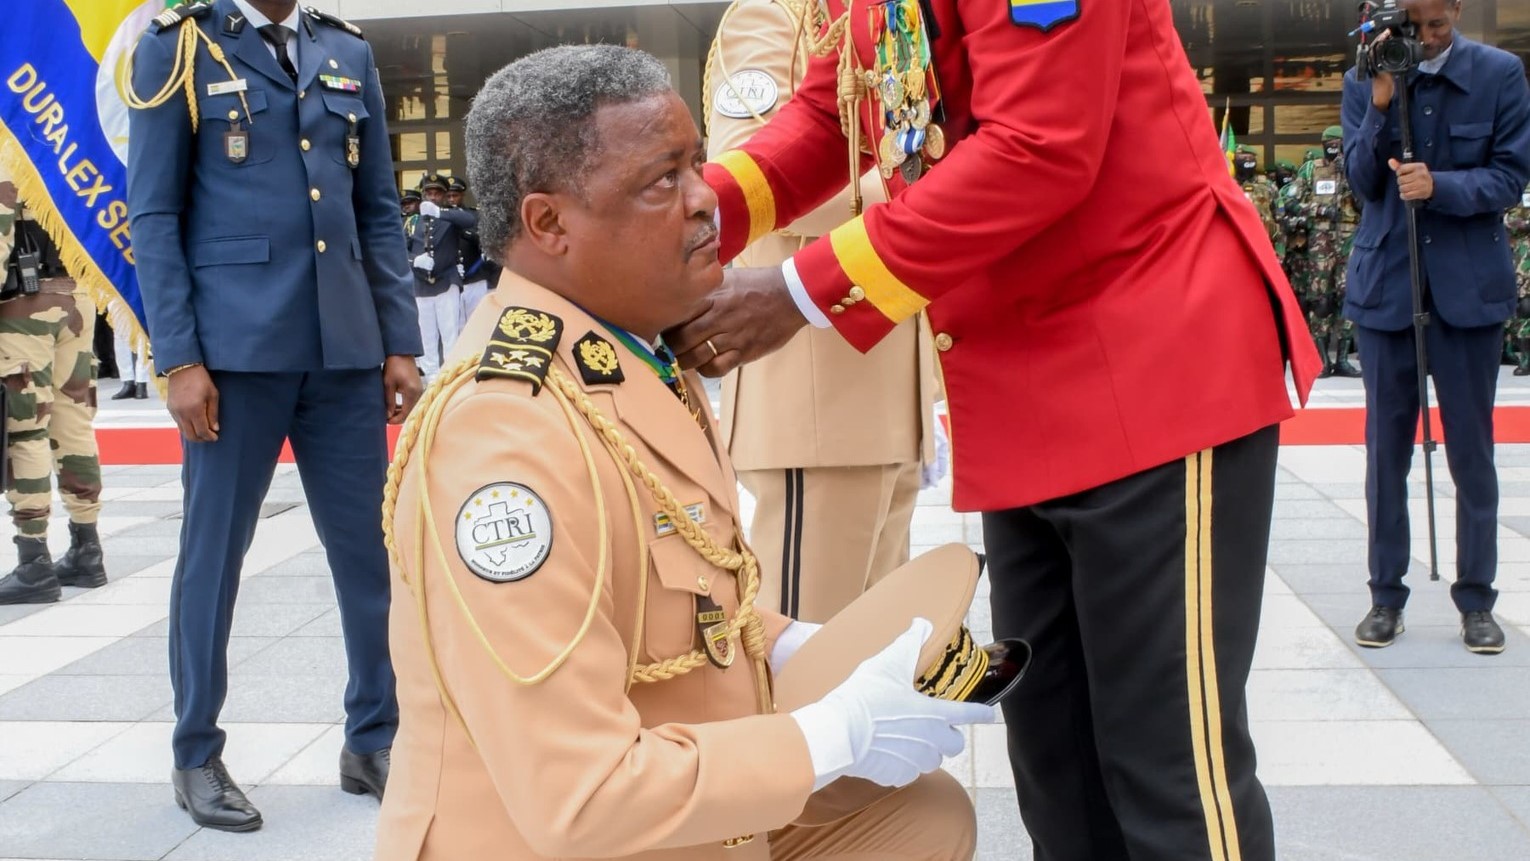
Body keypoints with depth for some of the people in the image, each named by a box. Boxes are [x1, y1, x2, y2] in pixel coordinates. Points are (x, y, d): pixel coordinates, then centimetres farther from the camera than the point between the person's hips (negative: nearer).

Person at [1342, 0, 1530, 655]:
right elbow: (1362, 181, -4)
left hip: (1470, 284, -1)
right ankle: (1386, 595, 16)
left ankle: (1476, 600, 14)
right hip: (1386, 282, 1)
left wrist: (1439, 186, -21)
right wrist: (1382, 104, -18)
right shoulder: (1365, 80, -1)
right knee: (1386, 447, 7)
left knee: (1471, 449, 5)